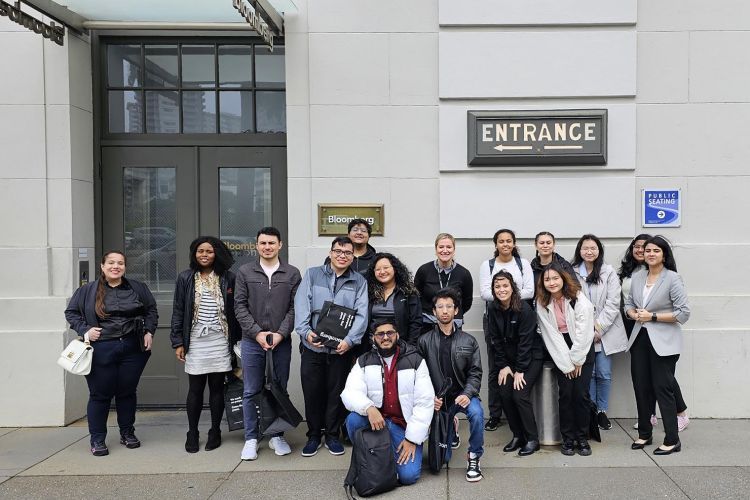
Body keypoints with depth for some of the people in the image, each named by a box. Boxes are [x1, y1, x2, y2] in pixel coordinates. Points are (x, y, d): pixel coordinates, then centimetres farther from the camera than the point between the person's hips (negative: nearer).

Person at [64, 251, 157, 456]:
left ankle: (127, 433, 27)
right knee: (100, 394, 4)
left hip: (132, 348, 2)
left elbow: (151, 310, 16)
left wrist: (149, 332, 4)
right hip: (101, 350, -2)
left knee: (127, 392, 11)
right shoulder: (88, 291, 1)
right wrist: (85, 330, -6)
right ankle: (97, 439, 17)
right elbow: (71, 312, 8)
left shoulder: (138, 288, 7)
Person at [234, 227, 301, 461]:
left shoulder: (292, 273, 2)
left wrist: (281, 333, -12)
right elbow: (239, 306, -1)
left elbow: (295, 307, -1)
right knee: (251, 392, 6)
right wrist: (257, 333, -10)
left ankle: (277, 436, 22)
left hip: (281, 341, 0)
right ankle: (251, 438, 17)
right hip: (252, 340, 0)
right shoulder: (245, 272, 3)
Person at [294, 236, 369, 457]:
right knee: (312, 392, 6)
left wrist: (349, 340, -17)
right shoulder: (312, 274, 5)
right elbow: (301, 305, -4)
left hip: (342, 348, 0)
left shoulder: (359, 282, 5)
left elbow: (361, 314, -3)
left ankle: (332, 435, 26)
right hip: (312, 346, 0)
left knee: (336, 393, 9)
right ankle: (313, 435, 24)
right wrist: (306, 332, -19)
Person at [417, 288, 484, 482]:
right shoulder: (424, 341, 0)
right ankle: (450, 428, 37)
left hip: (463, 395, 0)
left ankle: (474, 457, -12)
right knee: (442, 458, 0)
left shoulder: (469, 341, 3)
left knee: (477, 413, -37)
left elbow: (475, 373, -1)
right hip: (438, 398, 0)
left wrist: (467, 394, -18)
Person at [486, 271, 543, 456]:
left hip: (531, 357, -5)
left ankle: (532, 439, 1)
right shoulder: (492, 309, -5)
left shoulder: (524, 309, -21)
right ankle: (518, 435, 12)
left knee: (520, 395, -15)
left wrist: (520, 370, -18)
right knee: (505, 394, -5)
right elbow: (496, 340, 0)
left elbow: (525, 341, -19)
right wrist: (503, 366, -4)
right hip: (509, 358, 5)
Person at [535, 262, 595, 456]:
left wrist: (576, 361, -11)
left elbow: (584, 331, -12)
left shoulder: (578, 298, -12)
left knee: (580, 394, -7)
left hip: (583, 350, -1)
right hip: (560, 352, 1)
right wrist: (566, 364, -9)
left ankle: (582, 438, 8)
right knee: (565, 394, -6)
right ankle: (568, 439, 7)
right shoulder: (542, 304, -5)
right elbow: (551, 336, -6)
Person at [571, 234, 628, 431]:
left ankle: (602, 411, 18)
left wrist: (599, 328, -10)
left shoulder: (609, 272, 0)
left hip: (605, 331, 0)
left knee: (604, 374, 3)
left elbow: (613, 303, -4)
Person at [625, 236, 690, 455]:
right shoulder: (637, 277, 7)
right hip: (640, 338, 6)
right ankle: (644, 434, 25)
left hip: (663, 341, -6)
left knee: (663, 388, -3)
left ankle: (672, 441, 8)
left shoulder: (672, 279, -9)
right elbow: (628, 303, 16)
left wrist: (653, 317, -16)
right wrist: (634, 314, -6)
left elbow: (684, 313, -12)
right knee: (641, 387, 11)